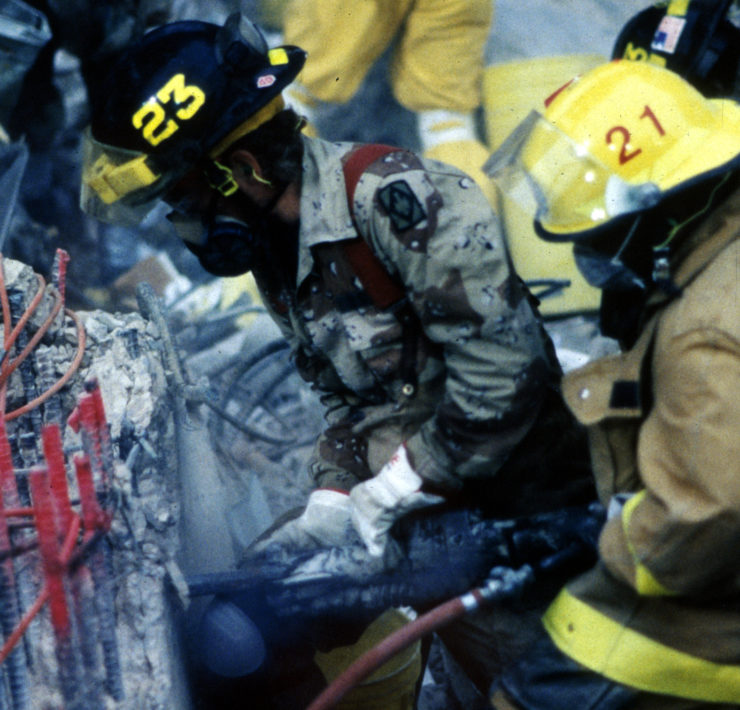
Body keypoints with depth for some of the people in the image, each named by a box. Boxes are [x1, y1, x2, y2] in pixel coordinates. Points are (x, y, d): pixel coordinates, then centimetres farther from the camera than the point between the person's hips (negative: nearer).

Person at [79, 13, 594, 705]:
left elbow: (503, 371, -27)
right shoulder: (275, 251, 5)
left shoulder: (393, 200, -24)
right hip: (428, 495, 8)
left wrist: (389, 494, -19)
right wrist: (332, 503, -4)